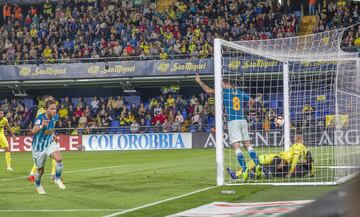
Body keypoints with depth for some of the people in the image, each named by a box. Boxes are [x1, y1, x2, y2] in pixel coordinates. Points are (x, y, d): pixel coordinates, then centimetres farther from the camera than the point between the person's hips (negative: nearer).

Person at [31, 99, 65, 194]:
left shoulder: (55, 117, -10)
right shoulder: (40, 118, -28)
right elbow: (33, 131, -46)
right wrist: (41, 126, -63)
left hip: (50, 143, 4)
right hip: (39, 146, -4)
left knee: (59, 158, -24)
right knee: (40, 170, 10)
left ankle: (57, 179, 0)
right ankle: (38, 185, 43)